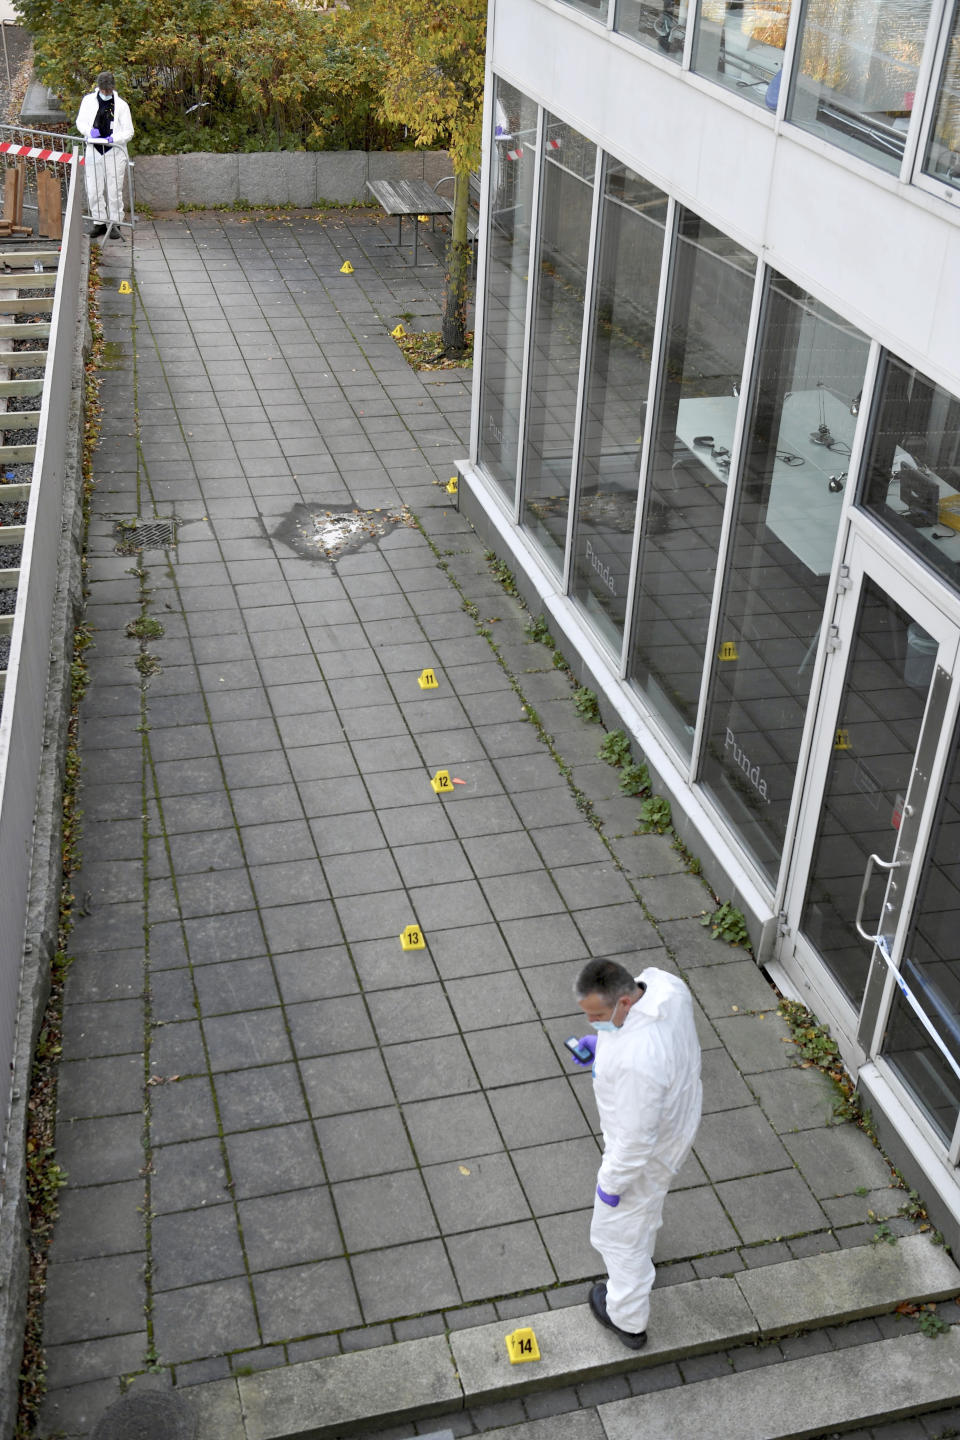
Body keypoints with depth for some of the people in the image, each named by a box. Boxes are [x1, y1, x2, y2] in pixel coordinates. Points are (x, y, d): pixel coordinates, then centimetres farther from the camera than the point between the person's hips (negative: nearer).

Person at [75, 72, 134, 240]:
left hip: (115, 152, -2)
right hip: (94, 151, 2)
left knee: (114, 191, -1)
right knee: (93, 191, 3)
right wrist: (90, 131, -12)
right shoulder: (88, 100, 5)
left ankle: (115, 224, 9)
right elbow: (80, 122, 11)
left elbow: (129, 132, 0)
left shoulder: (121, 105, -1)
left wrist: (113, 138, -18)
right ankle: (100, 223, 15)